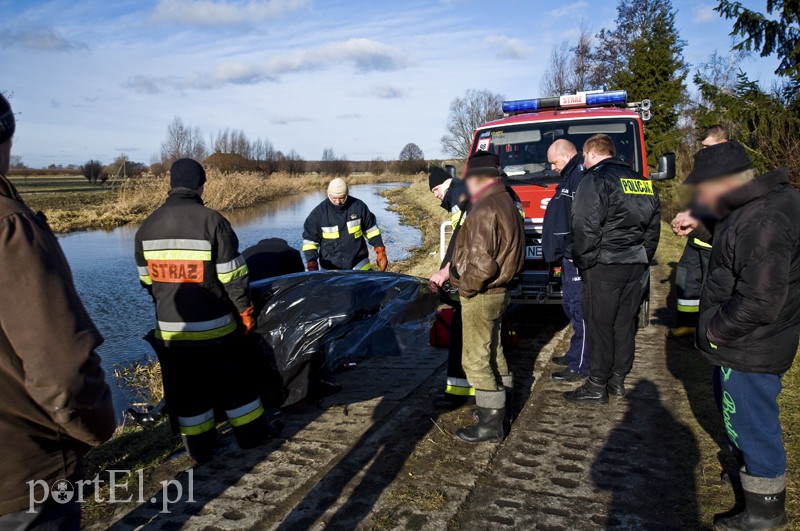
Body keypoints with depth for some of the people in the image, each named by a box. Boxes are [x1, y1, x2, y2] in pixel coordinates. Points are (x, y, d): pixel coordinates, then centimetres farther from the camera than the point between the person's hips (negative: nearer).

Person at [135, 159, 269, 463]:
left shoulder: (147, 227, 1)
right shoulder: (212, 221, -14)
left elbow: (147, 280, 9)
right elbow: (233, 276, -13)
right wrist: (246, 311, -1)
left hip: (170, 328, 4)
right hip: (214, 326, -3)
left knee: (186, 391, 15)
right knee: (234, 382, 14)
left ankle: (200, 449, 26)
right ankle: (252, 436, 28)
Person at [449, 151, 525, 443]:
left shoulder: (485, 210, -22)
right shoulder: (506, 202, 9)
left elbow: (482, 264, -28)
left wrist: (466, 285, -11)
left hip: (480, 297, -10)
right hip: (499, 290, 10)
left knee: (477, 359, 0)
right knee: (493, 351, 21)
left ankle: (490, 423, 9)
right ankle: (499, 406, 36)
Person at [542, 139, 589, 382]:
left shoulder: (581, 175, -14)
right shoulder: (571, 176, 20)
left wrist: (576, 250, -23)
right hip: (570, 255, 11)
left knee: (579, 308, -6)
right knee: (570, 305, 18)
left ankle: (580, 366, 1)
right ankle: (575, 354, 31)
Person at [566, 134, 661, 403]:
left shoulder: (596, 179, -9)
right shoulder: (642, 181, 16)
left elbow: (585, 227, -17)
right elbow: (654, 225, 19)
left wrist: (582, 261, -6)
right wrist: (643, 258, 20)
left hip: (604, 266, -8)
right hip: (636, 264, 8)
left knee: (599, 324, 0)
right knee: (625, 322, 14)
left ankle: (597, 386, 6)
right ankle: (618, 379, 24)